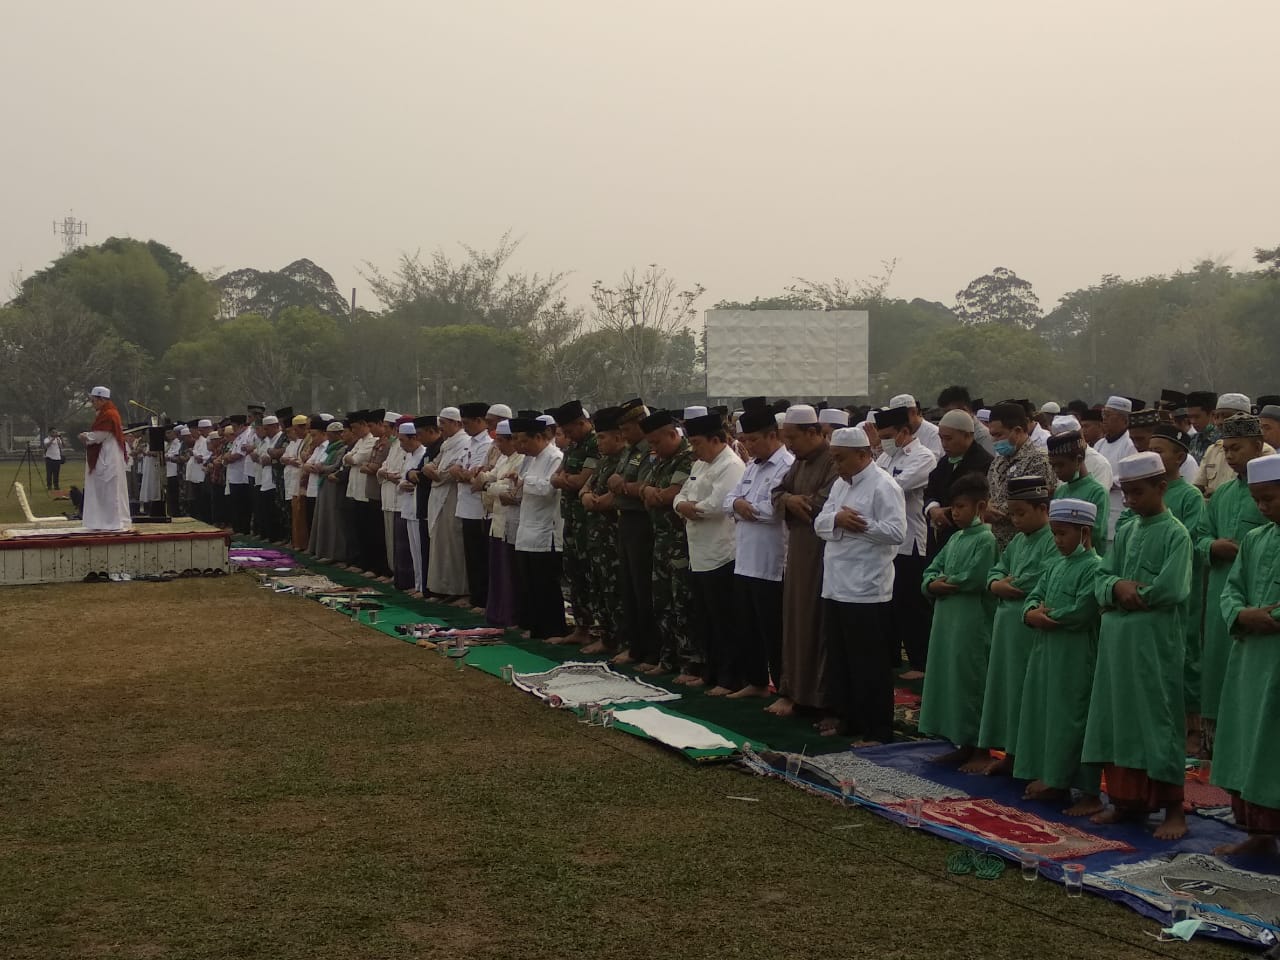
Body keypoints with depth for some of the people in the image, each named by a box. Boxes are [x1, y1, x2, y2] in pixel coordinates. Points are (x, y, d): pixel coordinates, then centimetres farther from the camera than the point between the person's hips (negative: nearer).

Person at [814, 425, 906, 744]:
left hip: (866, 590, -8)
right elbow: (819, 524, 9)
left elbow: (896, 532, -21)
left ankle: (877, 730, 8)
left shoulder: (883, 487, -11)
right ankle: (845, 716, 29)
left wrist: (859, 525, -14)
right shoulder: (840, 484, 15)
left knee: (869, 664, 0)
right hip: (836, 586, 8)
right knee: (839, 658, 16)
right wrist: (837, 519, -12)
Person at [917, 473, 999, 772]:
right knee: (949, 679, 12)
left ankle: (981, 751, 5)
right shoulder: (955, 539, 16)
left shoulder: (985, 539, -10)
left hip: (972, 623, -9)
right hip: (947, 620, 9)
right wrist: (933, 584, -7)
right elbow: (931, 571, 15)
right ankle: (963, 745, 22)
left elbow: (973, 579, -21)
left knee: (970, 682, -4)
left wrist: (945, 582, -6)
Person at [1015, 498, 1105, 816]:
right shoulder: (1056, 566, 16)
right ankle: (1053, 781, 25)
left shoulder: (1094, 567, -12)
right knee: (1046, 715, 13)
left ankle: (1089, 793, 1)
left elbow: (1080, 613, -21)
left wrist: (1047, 615, -8)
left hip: (1076, 659, -9)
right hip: (1046, 654, 9)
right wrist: (1032, 613, -9)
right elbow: (1034, 597, 13)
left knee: (1072, 719, -6)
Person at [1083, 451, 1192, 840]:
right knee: (1119, 718, 10)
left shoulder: (1175, 534, -7)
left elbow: (1170, 589, -18)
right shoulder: (1124, 533, 14)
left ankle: (1173, 809, 6)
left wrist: (1131, 593, -6)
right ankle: (1127, 799, 21)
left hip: (1155, 639, -7)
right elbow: (1101, 580, 10)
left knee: (1157, 719, -2)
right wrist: (1118, 587, -11)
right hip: (1117, 637, 7)